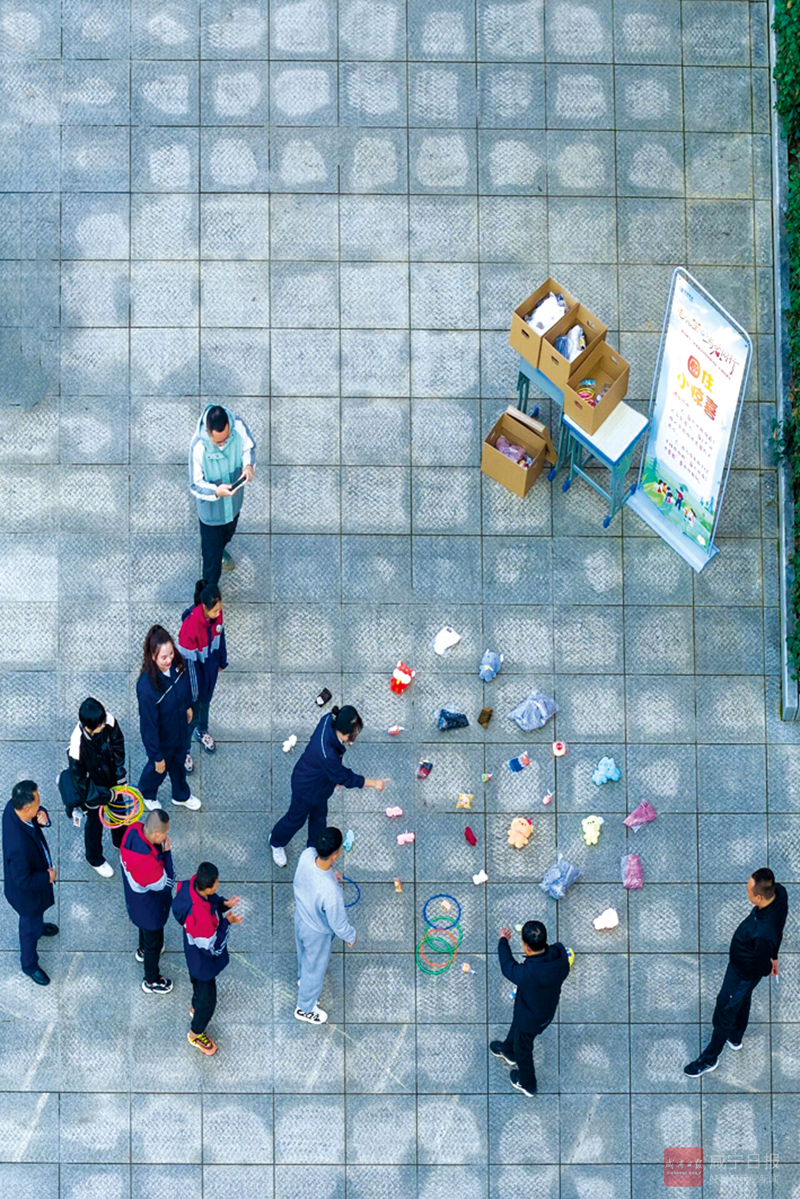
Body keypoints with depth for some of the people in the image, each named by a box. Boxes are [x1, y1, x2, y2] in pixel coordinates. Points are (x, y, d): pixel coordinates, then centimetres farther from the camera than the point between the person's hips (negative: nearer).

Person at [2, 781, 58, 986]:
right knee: (31, 927, 22)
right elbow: (23, 882, -35)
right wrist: (48, 877, -19)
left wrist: (43, 817, -27)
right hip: (27, 891, -7)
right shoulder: (19, 845, -48)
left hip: (34, 872, 7)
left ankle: (37, 925, 70)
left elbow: (39, 814, -4)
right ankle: (29, 965, 48)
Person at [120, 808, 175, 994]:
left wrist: (161, 851, -14)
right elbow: (167, 884, -28)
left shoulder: (134, 830, -29)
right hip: (150, 908, -7)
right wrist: (167, 852, -29)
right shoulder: (150, 865, -48)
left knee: (146, 927, 39)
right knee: (154, 941, 22)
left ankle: (143, 950, 70)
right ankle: (151, 982, 48)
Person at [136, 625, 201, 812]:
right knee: (159, 769, 26)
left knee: (179, 762, 32)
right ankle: (147, 793, 61)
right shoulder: (147, 687, -42)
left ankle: (181, 795, 62)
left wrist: (188, 706, 18)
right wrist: (157, 757, -19)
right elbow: (149, 725, -30)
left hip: (180, 727, 5)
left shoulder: (178, 665, -25)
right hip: (161, 737, -5)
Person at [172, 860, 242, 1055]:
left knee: (199, 982, 37)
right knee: (208, 999, 19)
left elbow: (211, 899, -1)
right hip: (204, 961, -7)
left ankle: (195, 1007, 66)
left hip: (194, 950, 7)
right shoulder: (200, 917, -47)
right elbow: (213, 947, -30)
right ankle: (195, 1034, 46)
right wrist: (227, 922, -25)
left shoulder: (193, 884, -26)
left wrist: (223, 904, -18)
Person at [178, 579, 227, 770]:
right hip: (196, 667, -6)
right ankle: (184, 751, 34)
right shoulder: (191, 624, -38)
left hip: (211, 664, 6)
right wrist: (193, 688, -20)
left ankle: (202, 731, 60)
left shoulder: (217, 614, -19)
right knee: (193, 711, 11)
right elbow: (188, 658, -28)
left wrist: (222, 661, 16)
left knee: (206, 700, 31)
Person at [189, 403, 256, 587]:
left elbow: (249, 447, -5)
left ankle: (220, 550, 70)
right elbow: (195, 485, -23)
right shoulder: (198, 448, -37)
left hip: (234, 501, 5)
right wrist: (216, 491, -42)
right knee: (211, 553, 14)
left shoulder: (238, 426, -28)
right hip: (211, 509, -5)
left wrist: (249, 465, -27)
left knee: (228, 532, 36)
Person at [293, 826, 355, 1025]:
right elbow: (338, 923, -28)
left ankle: (303, 979, 70)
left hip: (301, 916, 6)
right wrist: (350, 936, -6)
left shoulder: (307, 854, -29)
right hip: (317, 932, -6)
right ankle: (305, 1008, 52)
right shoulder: (330, 892, -47)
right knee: (315, 968, 25)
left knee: (304, 952, 37)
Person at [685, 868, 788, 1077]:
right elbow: (778, 930, -3)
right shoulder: (779, 892, -25)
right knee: (742, 1001, 34)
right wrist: (773, 956, 12)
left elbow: (762, 966, -28)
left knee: (724, 1012, 17)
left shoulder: (763, 933, -48)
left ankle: (710, 1059, 43)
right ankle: (735, 1038, 62)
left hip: (744, 972, -8)